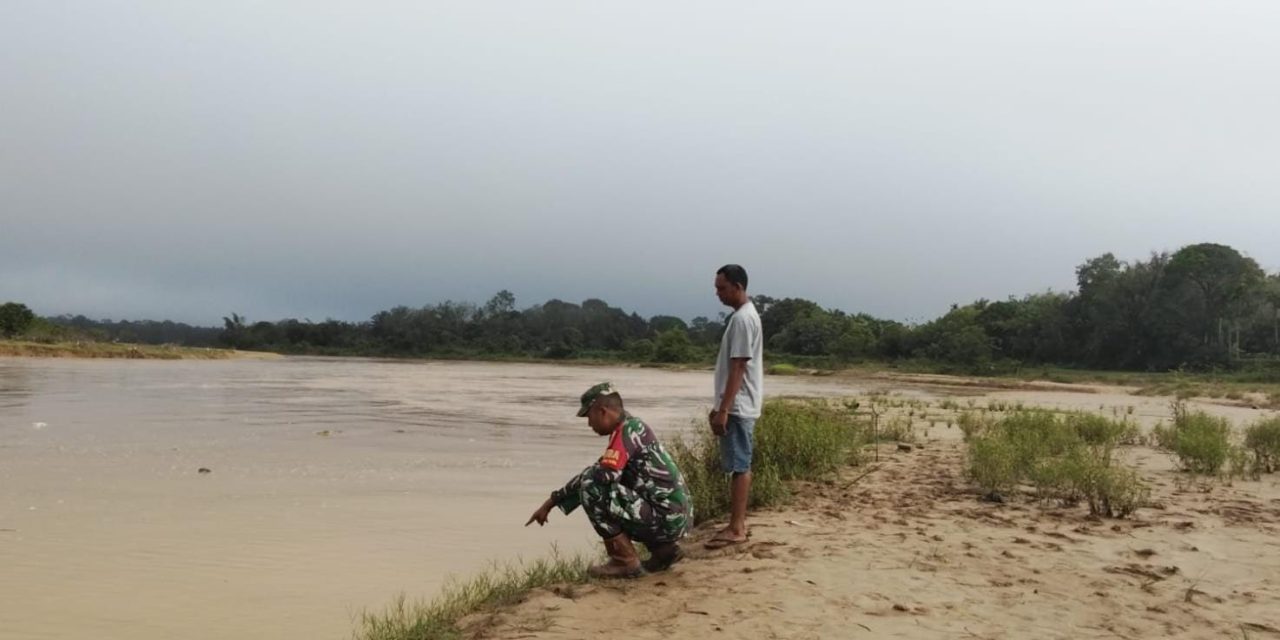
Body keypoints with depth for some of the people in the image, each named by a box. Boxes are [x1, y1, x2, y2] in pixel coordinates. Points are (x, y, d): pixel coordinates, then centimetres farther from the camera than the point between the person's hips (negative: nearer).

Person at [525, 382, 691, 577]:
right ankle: (664, 548, 17)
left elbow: (603, 475, -25)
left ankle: (625, 560, -6)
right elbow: (608, 475, 17)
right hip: (674, 517, 10)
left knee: (591, 488, -14)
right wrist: (551, 502, 14)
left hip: (665, 518, -10)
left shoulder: (627, 430, -14)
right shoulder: (631, 427, 15)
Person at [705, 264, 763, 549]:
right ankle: (738, 524, 18)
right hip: (737, 405, 10)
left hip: (738, 407, -10)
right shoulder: (743, 316, 15)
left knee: (739, 466, -6)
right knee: (739, 466, 12)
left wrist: (723, 410, -22)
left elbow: (738, 369, -21)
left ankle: (736, 529, -2)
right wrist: (720, 406, 22)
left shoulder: (742, 319, -17)